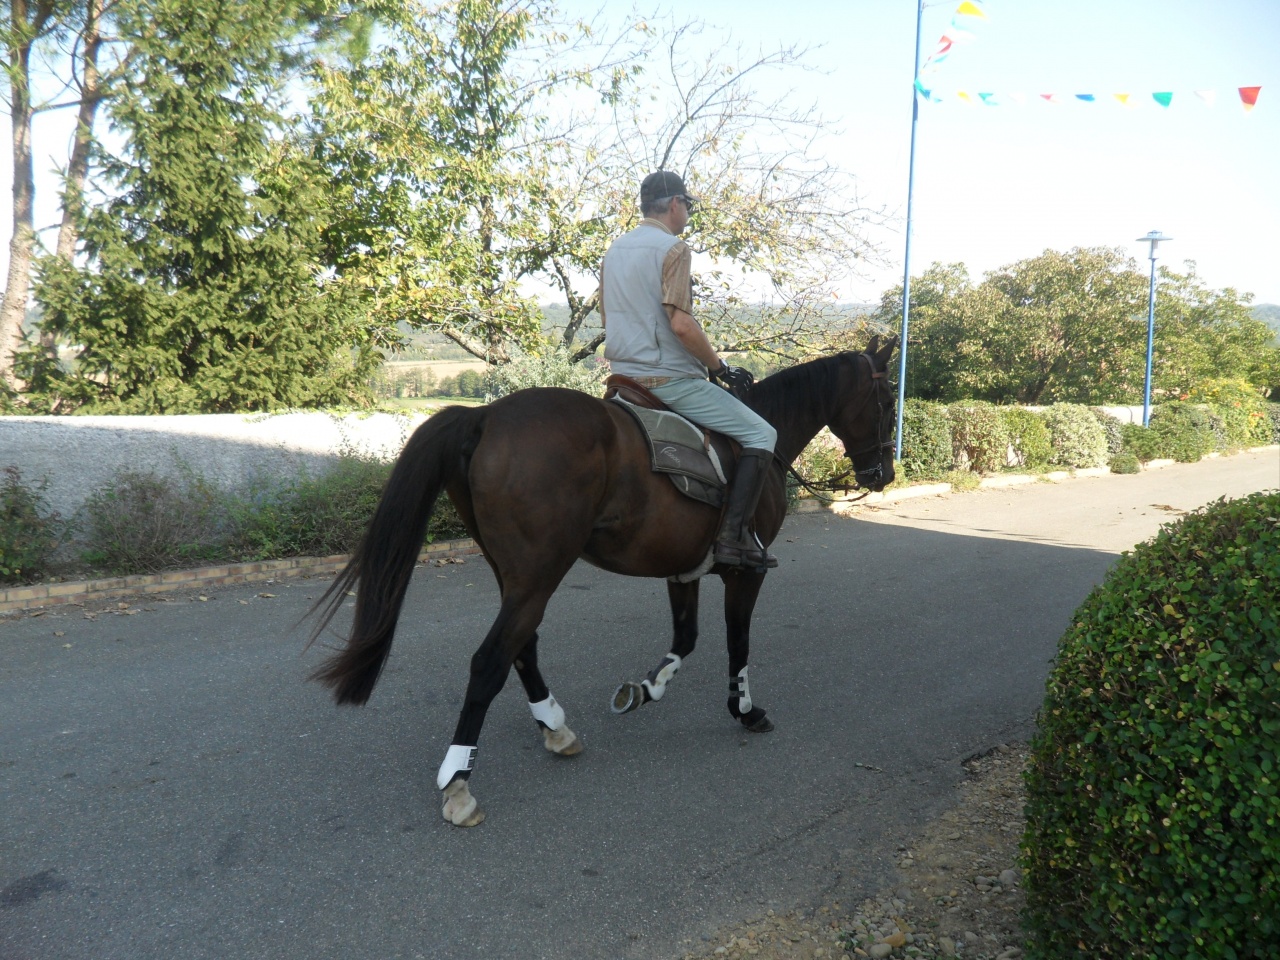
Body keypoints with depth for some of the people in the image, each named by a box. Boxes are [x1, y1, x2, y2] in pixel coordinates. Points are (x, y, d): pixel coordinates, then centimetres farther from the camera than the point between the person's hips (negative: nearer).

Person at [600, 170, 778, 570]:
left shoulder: (614, 250, 14)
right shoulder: (673, 248, -12)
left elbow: (607, 318, 20)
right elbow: (680, 324, -21)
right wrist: (720, 368, -11)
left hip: (625, 375, 9)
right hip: (670, 379, -9)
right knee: (761, 434, -4)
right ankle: (734, 535, -14)